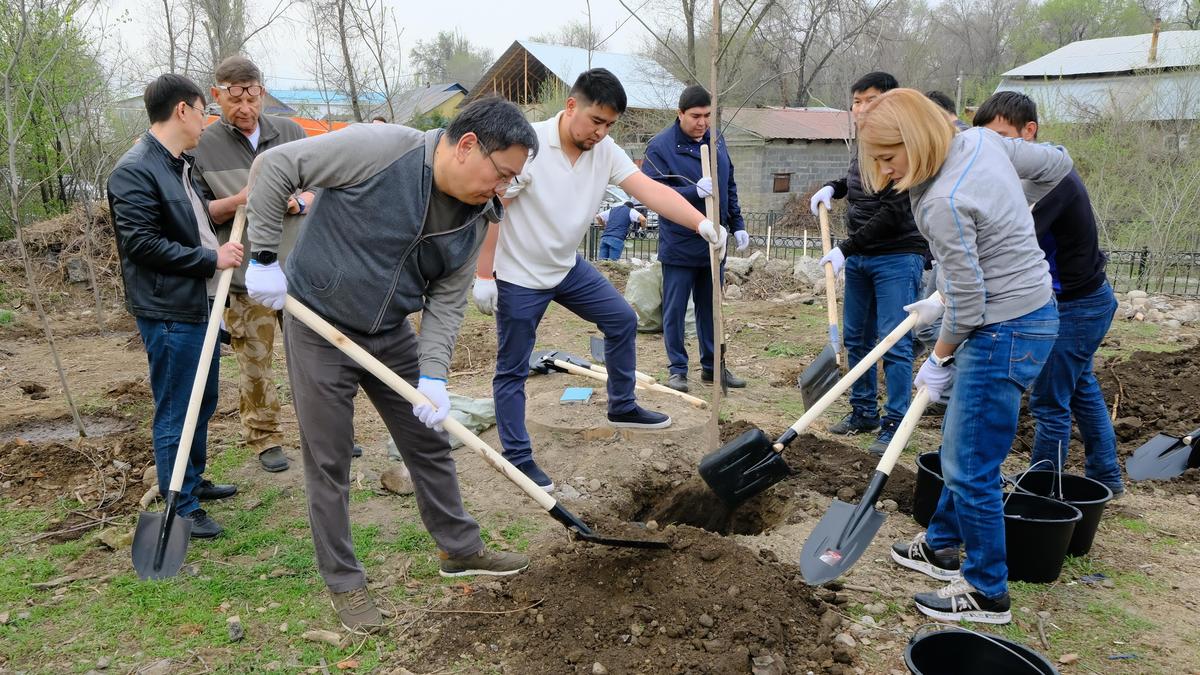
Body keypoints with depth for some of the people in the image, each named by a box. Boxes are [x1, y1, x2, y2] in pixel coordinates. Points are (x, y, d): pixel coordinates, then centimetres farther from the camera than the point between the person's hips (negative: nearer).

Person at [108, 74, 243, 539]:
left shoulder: (180, 166, 13)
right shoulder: (135, 171, -16)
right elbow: (141, 243, -20)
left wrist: (220, 248, 13)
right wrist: (211, 259, -18)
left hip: (200, 306, 10)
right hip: (168, 313, -10)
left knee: (203, 403, 20)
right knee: (175, 413, 0)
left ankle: (193, 480, 36)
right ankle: (181, 509, 11)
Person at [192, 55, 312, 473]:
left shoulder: (290, 132, 6)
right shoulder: (203, 145, -2)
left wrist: (298, 202, -10)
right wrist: (236, 202, -19)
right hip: (245, 278, -3)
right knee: (254, 364, 5)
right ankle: (264, 438, 21)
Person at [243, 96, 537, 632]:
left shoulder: (475, 217, -4)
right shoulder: (381, 147, -25)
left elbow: (446, 300, -1)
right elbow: (274, 167, -19)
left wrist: (433, 375, -14)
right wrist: (264, 258, -18)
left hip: (392, 334, 6)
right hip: (319, 327, -6)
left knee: (430, 442, 13)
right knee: (329, 461, 4)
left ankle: (461, 549, 32)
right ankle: (343, 581, 21)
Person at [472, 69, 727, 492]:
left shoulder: (605, 152, -6)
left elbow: (651, 191, -15)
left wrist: (702, 224, -28)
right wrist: (483, 276, -21)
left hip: (567, 266, 7)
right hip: (518, 276, -7)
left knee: (622, 320, 13)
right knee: (512, 370, 1)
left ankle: (622, 408, 30)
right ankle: (517, 456, 12)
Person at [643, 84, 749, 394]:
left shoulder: (716, 141, 7)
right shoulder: (660, 146, -12)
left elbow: (730, 186, 16)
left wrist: (737, 225, 12)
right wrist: (695, 191, -30)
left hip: (713, 244, 5)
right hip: (678, 246, -5)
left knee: (710, 308, 14)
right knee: (674, 310, 3)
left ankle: (712, 366, 25)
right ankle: (677, 368, 16)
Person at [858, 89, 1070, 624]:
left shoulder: (943, 204, -27)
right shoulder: (981, 140, -1)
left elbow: (966, 305, -20)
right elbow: (1056, 164, 15)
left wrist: (939, 360, -3)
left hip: (1005, 333, -10)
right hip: (1033, 313, 10)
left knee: (970, 469, 1)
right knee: (961, 445, 22)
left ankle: (987, 593, 18)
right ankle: (943, 545, 40)